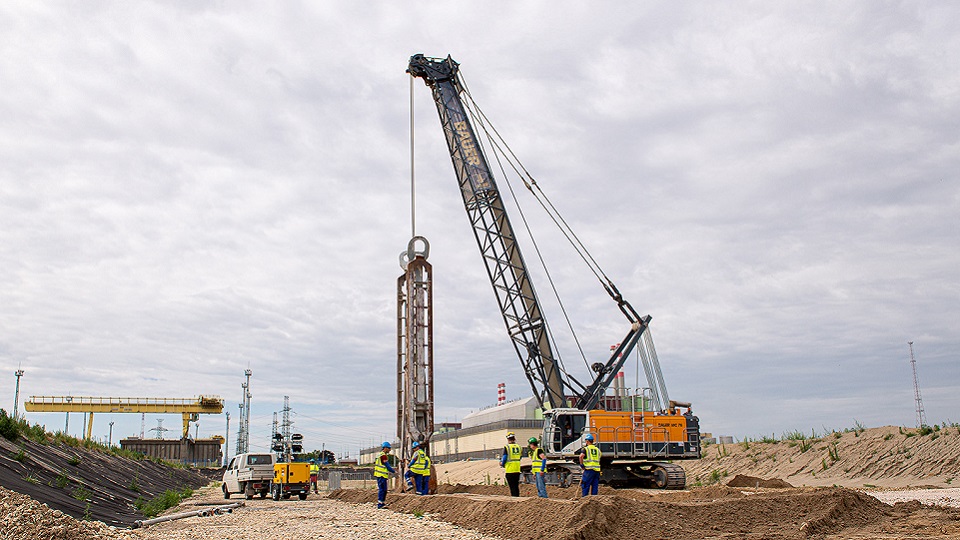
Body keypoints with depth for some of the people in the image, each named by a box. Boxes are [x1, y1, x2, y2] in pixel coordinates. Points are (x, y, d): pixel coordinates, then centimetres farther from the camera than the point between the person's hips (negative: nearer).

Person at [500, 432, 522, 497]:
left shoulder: (507, 447, -11)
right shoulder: (519, 446, 5)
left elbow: (504, 458, -10)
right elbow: (520, 457, 13)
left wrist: (502, 464, 9)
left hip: (509, 470, -5)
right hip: (517, 470, 5)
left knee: (512, 486, 0)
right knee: (516, 486, 15)